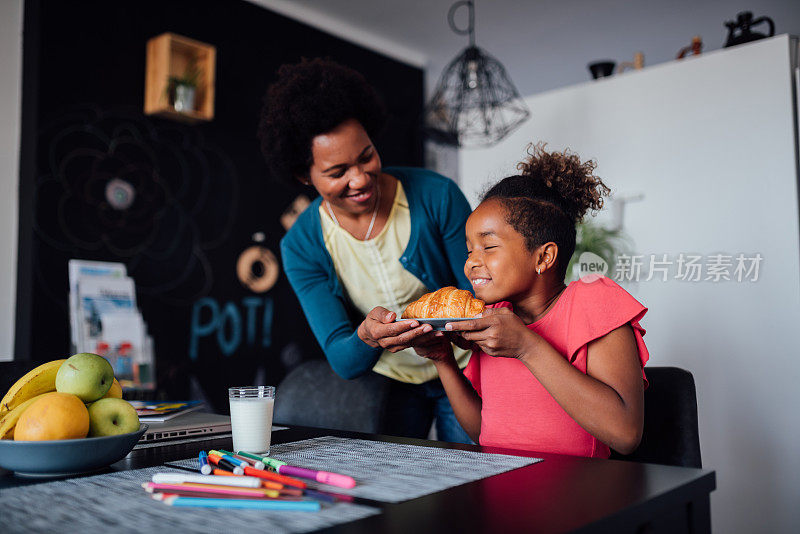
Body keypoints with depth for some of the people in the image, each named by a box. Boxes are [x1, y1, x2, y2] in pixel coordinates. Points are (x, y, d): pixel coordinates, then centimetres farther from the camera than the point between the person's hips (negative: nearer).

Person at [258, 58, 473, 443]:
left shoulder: (437, 196, -16)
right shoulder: (300, 247, -12)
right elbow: (343, 361, -15)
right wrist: (367, 337, -38)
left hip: (462, 371, -1)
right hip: (391, 381, 1)